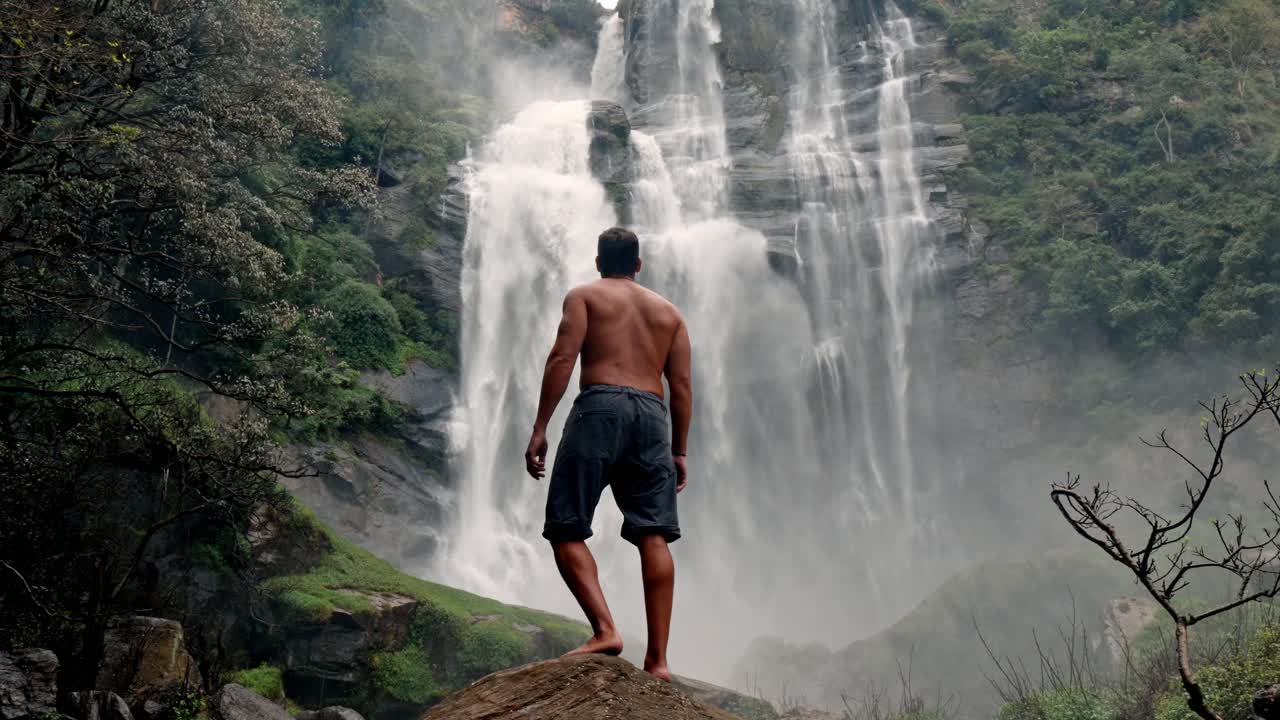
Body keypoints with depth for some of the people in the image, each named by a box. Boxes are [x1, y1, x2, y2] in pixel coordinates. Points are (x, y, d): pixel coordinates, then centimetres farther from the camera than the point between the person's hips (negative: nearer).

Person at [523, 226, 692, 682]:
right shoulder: (668, 311, 25)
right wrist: (679, 451, 17)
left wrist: (539, 429, -5)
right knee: (653, 537, -3)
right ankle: (657, 658, -8)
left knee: (567, 529, -1)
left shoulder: (585, 296, 13)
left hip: (600, 408, -4)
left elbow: (562, 359, -3)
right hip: (652, 414, 4)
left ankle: (605, 630, -18)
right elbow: (682, 386, 15)